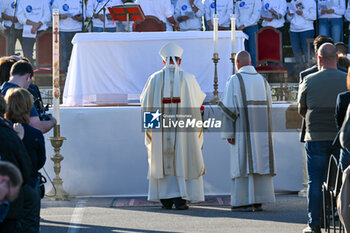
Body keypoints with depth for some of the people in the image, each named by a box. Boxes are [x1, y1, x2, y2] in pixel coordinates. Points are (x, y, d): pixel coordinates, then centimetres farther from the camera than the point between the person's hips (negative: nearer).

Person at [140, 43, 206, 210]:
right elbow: (199, 99, 12)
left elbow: (145, 102, 8)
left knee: (162, 162, 10)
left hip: (160, 127, 1)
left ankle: (166, 199, 8)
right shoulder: (188, 78, -2)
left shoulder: (155, 78, 0)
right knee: (182, 161, 4)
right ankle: (180, 198, -6)